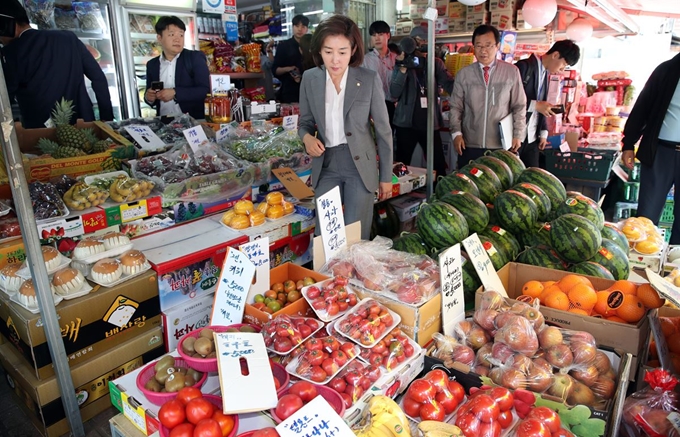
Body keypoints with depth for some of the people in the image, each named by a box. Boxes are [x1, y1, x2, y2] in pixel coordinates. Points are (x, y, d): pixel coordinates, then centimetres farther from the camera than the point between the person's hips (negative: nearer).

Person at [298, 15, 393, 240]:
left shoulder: (369, 79, -8)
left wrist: (386, 176, 1)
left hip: (360, 166, -2)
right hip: (326, 165, 2)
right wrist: (307, 137, -13)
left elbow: (383, 131, -2)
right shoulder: (309, 79, -1)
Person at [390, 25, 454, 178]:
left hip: (430, 122, 1)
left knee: (439, 166, 0)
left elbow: (450, 84, -5)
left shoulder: (436, 63, 8)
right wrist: (403, 69, -16)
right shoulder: (402, 64, 4)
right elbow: (394, 93, -6)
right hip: (406, 122, -1)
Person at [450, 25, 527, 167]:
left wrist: (518, 134, 0)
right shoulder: (463, 74, 3)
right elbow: (456, 107, 6)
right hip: (469, 145, 1)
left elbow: (519, 106, 5)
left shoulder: (511, 72, 1)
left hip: (501, 146, 0)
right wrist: (456, 133, -5)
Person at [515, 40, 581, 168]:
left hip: (532, 138, 8)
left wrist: (543, 132, 9)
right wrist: (535, 105, -21)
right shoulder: (524, 66, -10)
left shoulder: (545, 74, 15)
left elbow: (541, 107, 18)